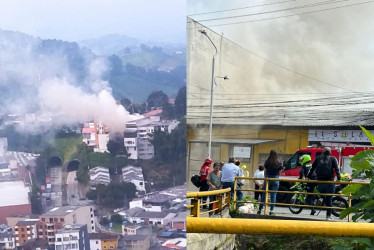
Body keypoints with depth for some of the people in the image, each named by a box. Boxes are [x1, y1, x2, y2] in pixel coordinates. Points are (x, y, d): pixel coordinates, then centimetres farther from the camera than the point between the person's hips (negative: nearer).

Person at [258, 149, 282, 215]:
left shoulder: (267, 162, -4)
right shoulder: (279, 163, 0)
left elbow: (265, 172, 1)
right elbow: (279, 173, 7)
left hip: (268, 178, 0)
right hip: (276, 179, 0)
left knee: (264, 195, 7)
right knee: (273, 195, 4)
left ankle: (259, 210, 12)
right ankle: (271, 211, 1)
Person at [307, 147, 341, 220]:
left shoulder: (318, 158, 11)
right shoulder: (332, 159, 5)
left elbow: (312, 168, 13)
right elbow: (336, 169, -5)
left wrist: (308, 177, 18)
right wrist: (338, 179, -8)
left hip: (320, 181, 2)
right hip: (329, 182, -2)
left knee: (323, 198, 16)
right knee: (329, 199, 4)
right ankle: (328, 215, 4)